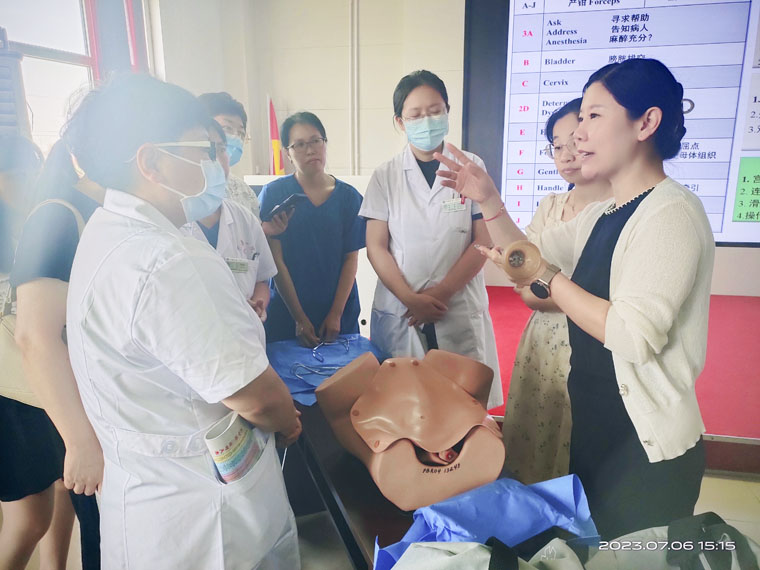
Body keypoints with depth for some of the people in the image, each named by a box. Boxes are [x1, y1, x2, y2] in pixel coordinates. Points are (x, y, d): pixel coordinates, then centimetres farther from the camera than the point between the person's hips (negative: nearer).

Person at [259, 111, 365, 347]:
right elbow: (276, 260, -8)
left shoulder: (349, 196, 0)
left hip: (339, 312, 2)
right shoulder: (273, 193, -5)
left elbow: (351, 258, -1)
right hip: (286, 313, -1)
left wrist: (336, 314, -8)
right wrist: (299, 318, -11)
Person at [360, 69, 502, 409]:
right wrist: (411, 299, -10)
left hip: (461, 311, 0)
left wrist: (441, 293, -10)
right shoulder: (385, 176, 4)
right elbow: (376, 247, 1)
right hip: (399, 312, 1)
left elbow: (484, 241, -2)